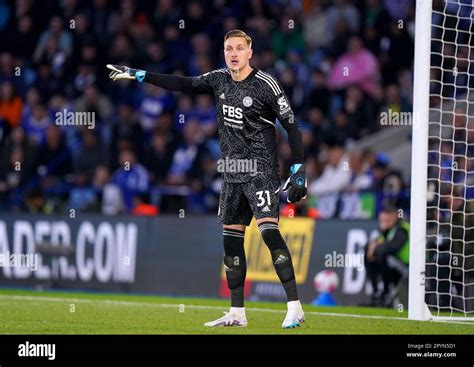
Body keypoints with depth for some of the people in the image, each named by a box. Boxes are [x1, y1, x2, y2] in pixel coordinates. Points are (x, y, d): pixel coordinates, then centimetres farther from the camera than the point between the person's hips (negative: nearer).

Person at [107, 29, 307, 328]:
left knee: (269, 230, -21)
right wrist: (138, 75, 14)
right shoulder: (219, 80, 7)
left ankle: (295, 307, -22)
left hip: (261, 172, -7)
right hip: (232, 174, 7)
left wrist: (299, 170, -11)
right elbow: (183, 84, 16)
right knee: (231, 238, 7)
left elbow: (291, 124, -7)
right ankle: (237, 313, 14)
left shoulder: (265, 84, -10)